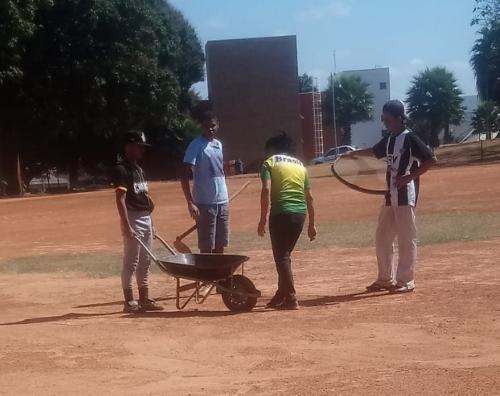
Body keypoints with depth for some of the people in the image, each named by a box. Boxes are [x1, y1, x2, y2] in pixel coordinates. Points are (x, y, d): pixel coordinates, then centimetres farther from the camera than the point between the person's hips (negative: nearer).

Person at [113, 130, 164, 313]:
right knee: (131, 262, -4)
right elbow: (120, 199, -19)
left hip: (146, 219, 9)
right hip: (133, 219, -9)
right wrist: (127, 226, -24)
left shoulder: (139, 169, 15)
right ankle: (129, 302, 2)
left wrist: (149, 201, 6)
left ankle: (144, 300, 18)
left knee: (145, 262, 12)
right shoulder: (121, 170, -12)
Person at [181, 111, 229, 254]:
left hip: (222, 202, 7)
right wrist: (190, 203, -24)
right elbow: (185, 176, -16)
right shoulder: (196, 145, -9)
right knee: (206, 248, -2)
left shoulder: (218, 144, 12)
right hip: (204, 204, -7)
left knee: (220, 246, 11)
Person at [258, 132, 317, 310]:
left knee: (281, 257, 0)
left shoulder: (269, 163, 5)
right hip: (300, 213, 6)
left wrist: (263, 219, -10)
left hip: (281, 212, -6)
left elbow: (266, 190, -11)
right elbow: (309, 197, 17)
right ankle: (281, 295, 27)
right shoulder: (300, 164, 20)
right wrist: (311, 224, 21)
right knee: (285, 255, 20)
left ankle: (291, 299, -8)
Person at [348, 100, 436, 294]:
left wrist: (410, 176, -20)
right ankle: (386, 279, 22)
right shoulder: (389, 139, 13)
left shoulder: (410, 139, -11)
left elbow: (431, 159, -16)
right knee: (382, 238, 13)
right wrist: (354, 153, 26)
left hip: (406, 196, -9)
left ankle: (406, 281, 2)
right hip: (391, 196, 9)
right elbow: (375, 151, 33)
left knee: (406, 239, -4)